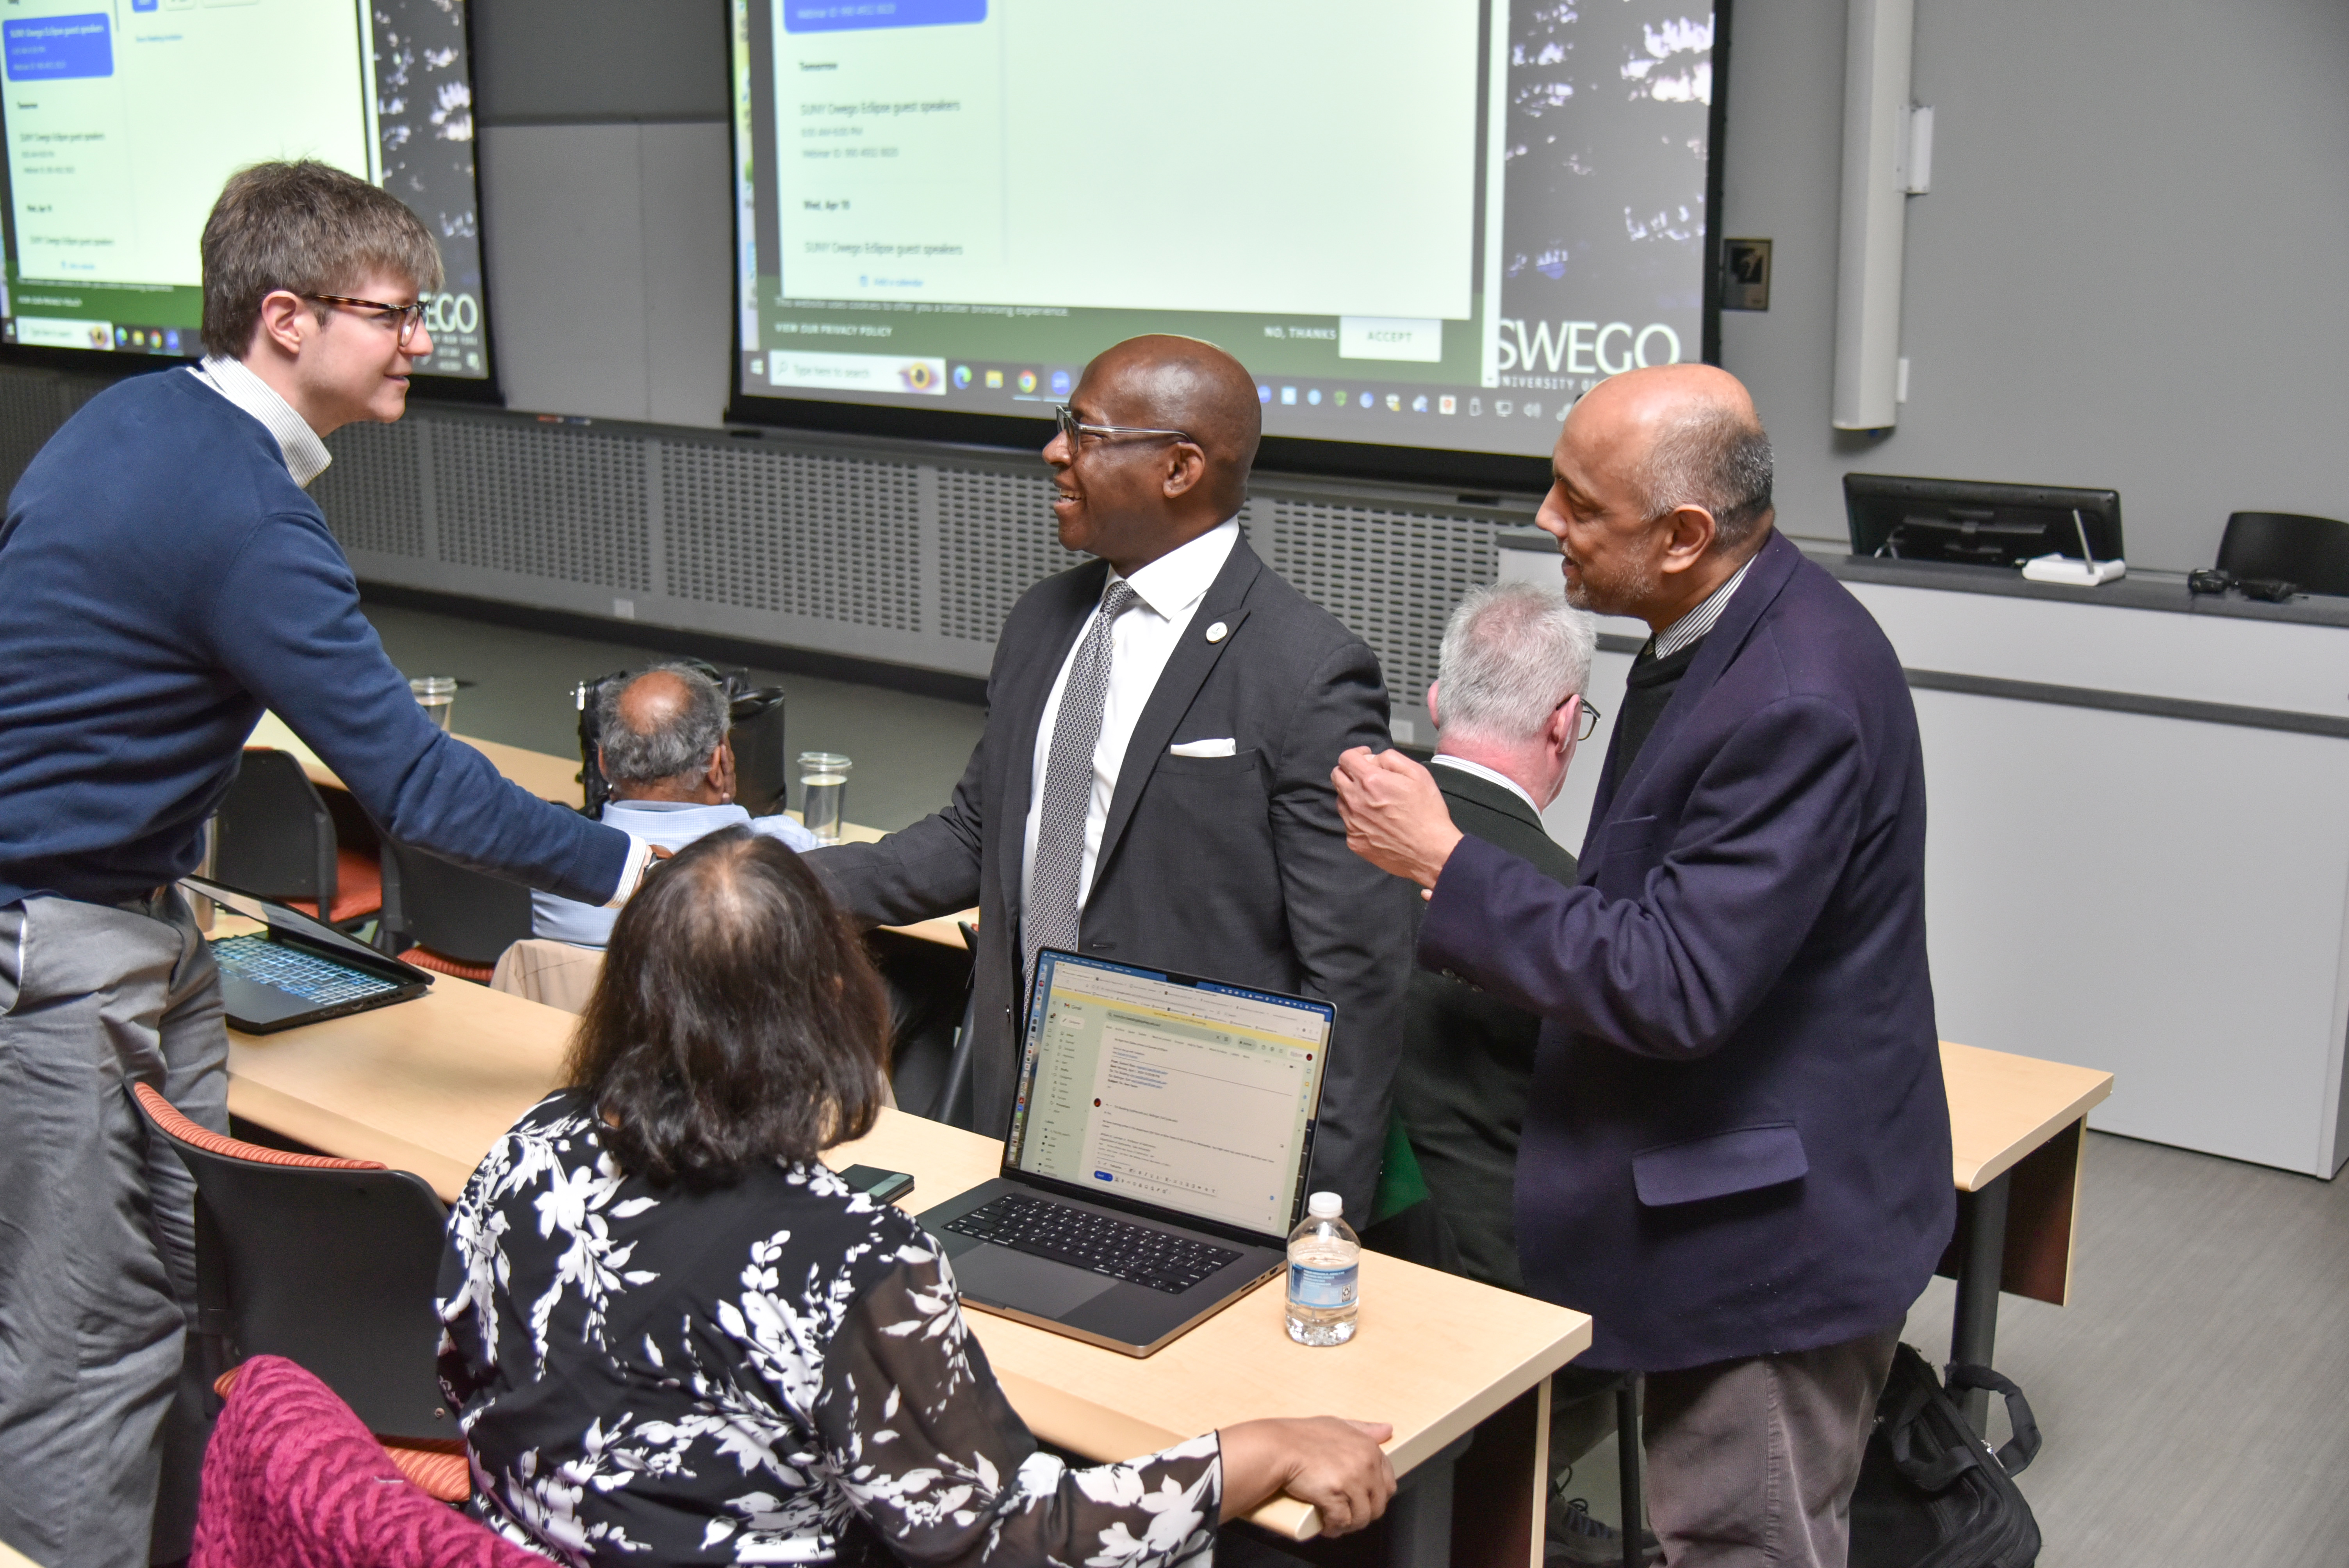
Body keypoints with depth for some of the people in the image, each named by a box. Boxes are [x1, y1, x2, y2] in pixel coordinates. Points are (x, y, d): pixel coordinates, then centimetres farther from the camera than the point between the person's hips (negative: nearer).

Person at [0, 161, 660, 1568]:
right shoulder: (243, 520, -24)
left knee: (196, 1291, 15)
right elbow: (409, 778, -26)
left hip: (135, 922, 10)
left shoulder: (141, 418, 7)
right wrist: (630, 873, -20)